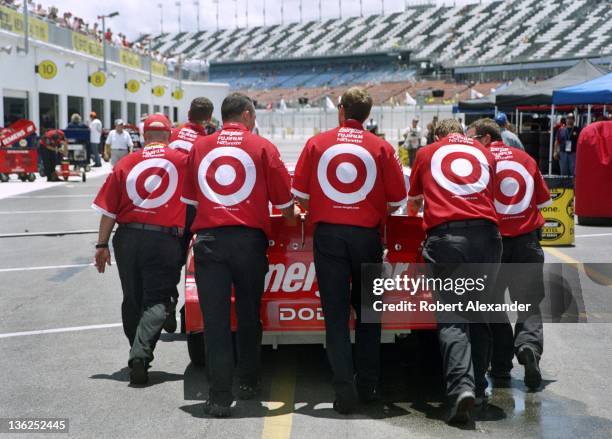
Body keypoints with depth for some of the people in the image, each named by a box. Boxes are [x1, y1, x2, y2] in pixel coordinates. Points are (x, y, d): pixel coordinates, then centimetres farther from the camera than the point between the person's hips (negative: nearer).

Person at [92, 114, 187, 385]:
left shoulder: (126, 164, 6)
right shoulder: (182, 160, 1)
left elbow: (108, 209, 5)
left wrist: (102, 245, 10)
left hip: (127, 238, 3)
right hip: (165, 239, -3)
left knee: (132, 300, 15)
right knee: (156, 301, 0)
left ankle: (138, 356, 24)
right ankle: (141, 353, -18)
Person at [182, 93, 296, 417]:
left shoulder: (199, 147, 8)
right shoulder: (262, 147, 1)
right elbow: (285, 202, 4)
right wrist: (292, 216, 26)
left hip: (208, 239, 1)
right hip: (249, 238, -1)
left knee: (215, 319, 1)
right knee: (248, 314, 16)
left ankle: (219, 396, -1)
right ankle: (248, 383, 28)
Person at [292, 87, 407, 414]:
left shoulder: (317, 143, 1)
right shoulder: (381, 147, 0)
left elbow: (300, 194, 3)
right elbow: (397, 200, 2)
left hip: (327, 233, 0)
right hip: (367, 235, 1)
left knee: (336, 313, 3)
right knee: (367, 311, 16)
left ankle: (344, 390, -2)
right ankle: (367, 385, 20)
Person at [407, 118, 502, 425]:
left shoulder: (427, 152, 19)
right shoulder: (484, 153, 23)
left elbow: (413, 202, 33)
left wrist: (415, 214, 56)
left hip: (446, 233, -2)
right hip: (486, 232, 2)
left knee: (452, 317, -3)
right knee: (479, 313, 15)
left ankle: (462, 386, -21)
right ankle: (478, 387, 18)